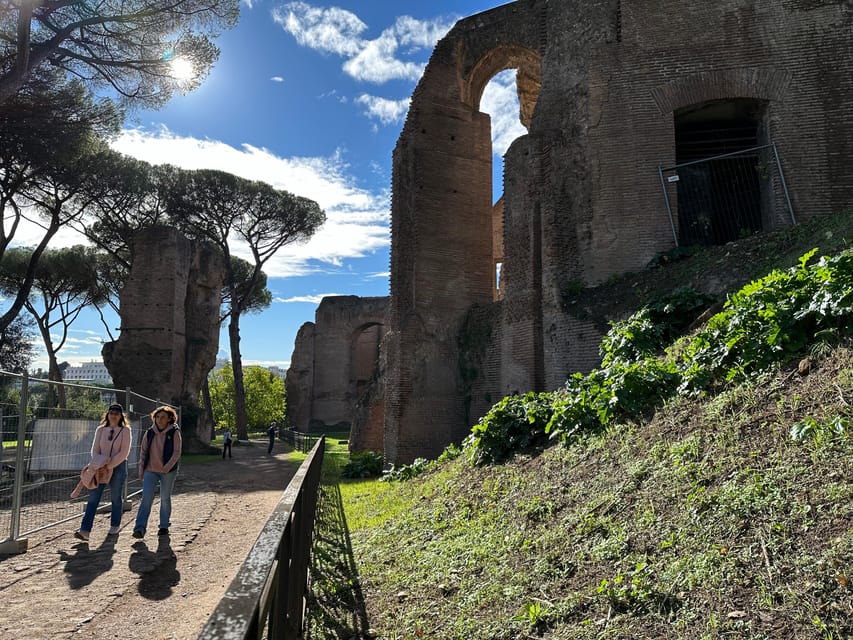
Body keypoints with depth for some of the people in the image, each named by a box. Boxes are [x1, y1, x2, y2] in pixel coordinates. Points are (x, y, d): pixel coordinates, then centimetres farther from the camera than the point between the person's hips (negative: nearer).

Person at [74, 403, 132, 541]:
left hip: (118, 467, -3)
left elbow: (124, 452, -9)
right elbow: (95, 450, 6)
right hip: (100, 468, 3)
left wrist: (109, 466, -14)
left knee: (116, 498, 6)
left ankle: (114, 527, 21)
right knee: (93, 498, -5)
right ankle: (85, 531, -8)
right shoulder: (100, 430, 8)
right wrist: (99, 465, -10)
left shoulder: (125, 430, -3)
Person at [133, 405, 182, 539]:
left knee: (165, 499, 9)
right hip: (150, 471, 2)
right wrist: (141, 470, 6)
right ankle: (140, 528, -11)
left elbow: (176, 453, -9)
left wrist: (167, 467, -20)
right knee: (146, 498, -8)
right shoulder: (149, 433, 4)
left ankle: (164, 526, 22)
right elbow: (143, 451, 11)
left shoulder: (174, 433, -5)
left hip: (168, 472, -2)